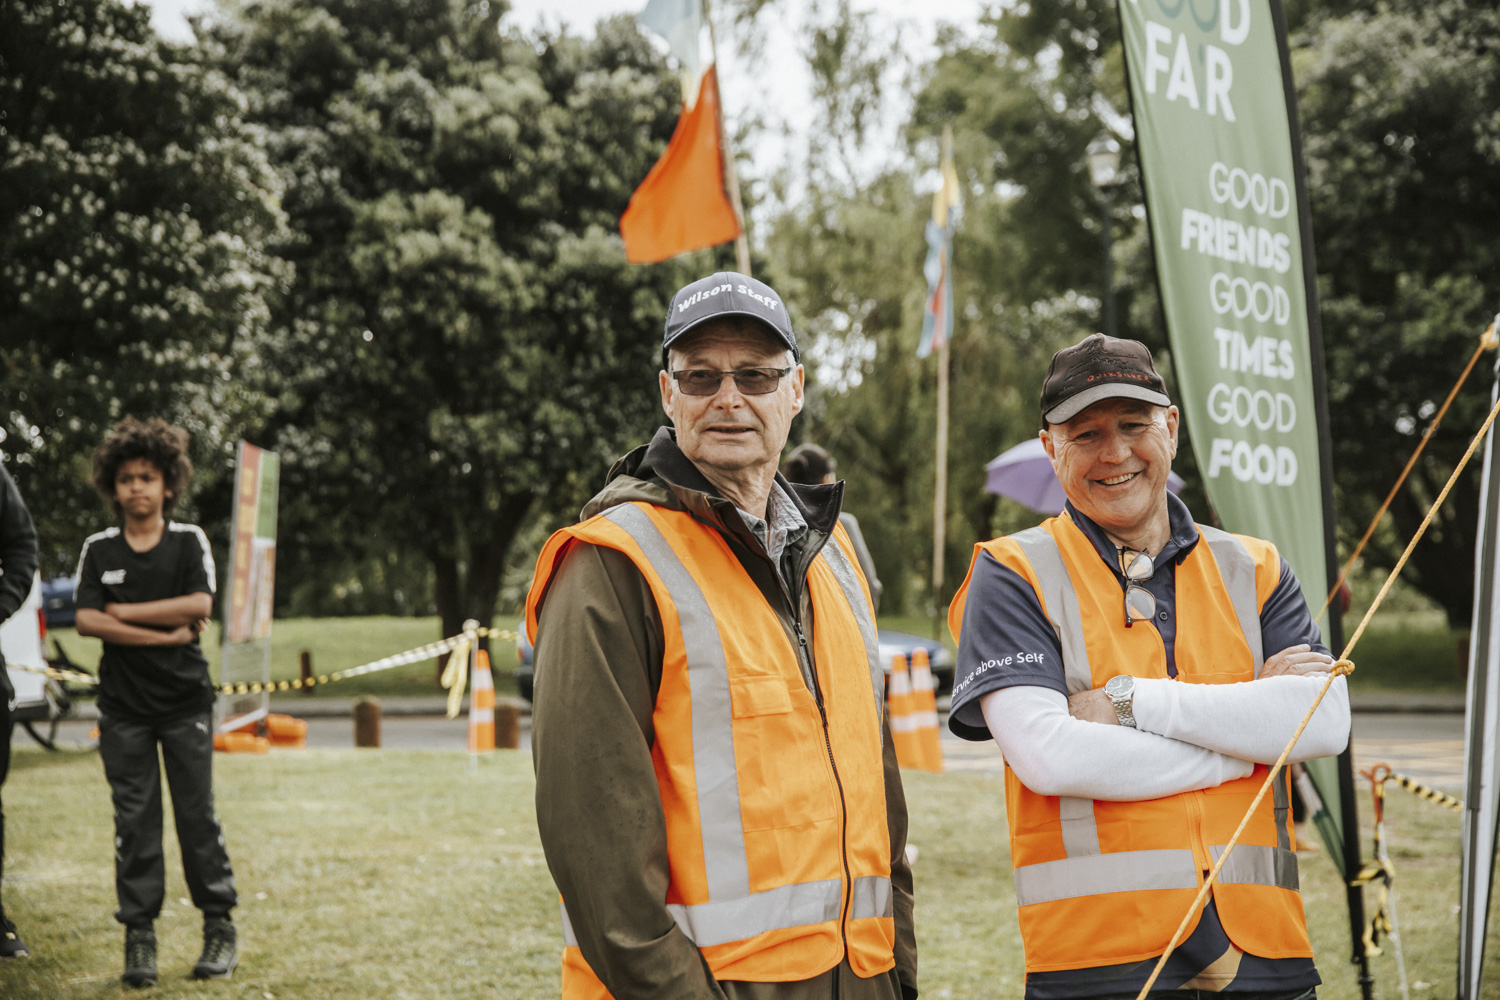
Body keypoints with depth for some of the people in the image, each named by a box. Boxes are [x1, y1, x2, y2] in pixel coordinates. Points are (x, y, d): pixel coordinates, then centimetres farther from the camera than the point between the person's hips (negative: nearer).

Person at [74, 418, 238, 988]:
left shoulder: (189, 541, 2)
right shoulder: (99, 550, 5)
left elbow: (199, 605, -12)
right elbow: (86, 622, -6)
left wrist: (127, 611, -9)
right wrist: (167, 633, -12)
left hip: (185, 699, -1)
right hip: (123, 704, 1)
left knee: (197, 814, 1)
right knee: (134, 821, 2)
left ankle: (220, 927, 10)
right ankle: (139, 935, 8)